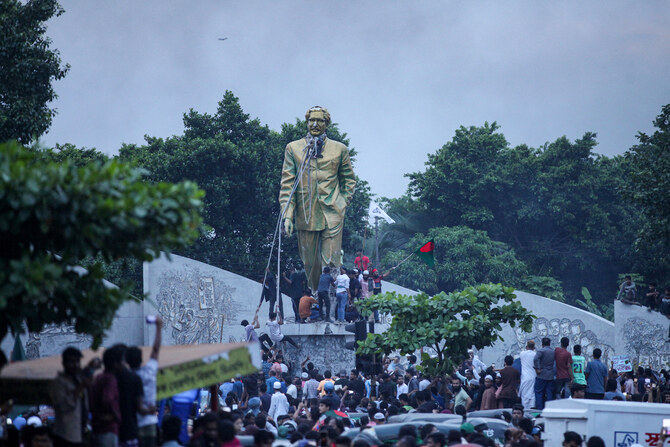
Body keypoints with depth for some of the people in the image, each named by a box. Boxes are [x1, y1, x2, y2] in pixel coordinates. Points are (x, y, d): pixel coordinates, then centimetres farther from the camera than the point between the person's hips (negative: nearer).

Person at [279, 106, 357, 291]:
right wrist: (287, 215, -5)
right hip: (305, 214, 1)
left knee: (331, 262, -9)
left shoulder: (339, 149, 8)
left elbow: (349, 179, 19)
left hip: (332, 214, -1)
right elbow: (287, 183, 4)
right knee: (310, 263, 7)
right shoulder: (293, 148, 8)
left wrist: (342, 203, 5)